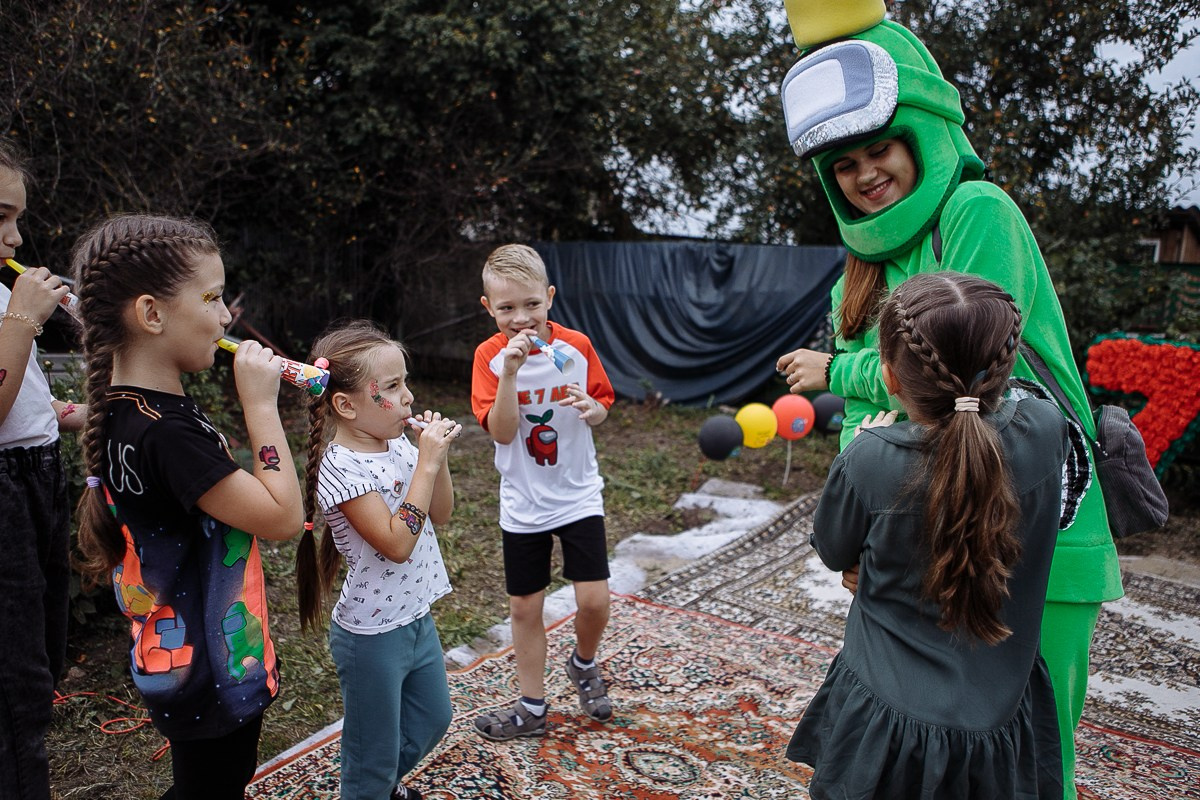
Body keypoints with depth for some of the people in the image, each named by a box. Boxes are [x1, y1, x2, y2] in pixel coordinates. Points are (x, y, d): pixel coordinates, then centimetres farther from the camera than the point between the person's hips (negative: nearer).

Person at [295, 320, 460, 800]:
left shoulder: (399, 444, -2)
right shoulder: (342, 467, -24)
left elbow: (440, 514, 5)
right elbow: (397, 543, -30)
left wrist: (437, 456, -10)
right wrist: (427, 463, -27)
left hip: (416, 618, 8)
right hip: (373, 635, -8)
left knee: (433, 719, 28)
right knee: (375, 752, 13)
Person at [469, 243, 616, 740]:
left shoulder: (577, 346, -8)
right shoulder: (490, 356, -10)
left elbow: (602, 407, 4)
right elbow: (502, 432, -18)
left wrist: (591, 409, -19)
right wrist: (510, 373, -31)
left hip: (578, 494, 0)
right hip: (522, 503, 0)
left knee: (594, 600, -7)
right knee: (525, 607, 10)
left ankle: (584, 664, 27)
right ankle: (532, 708, 30)